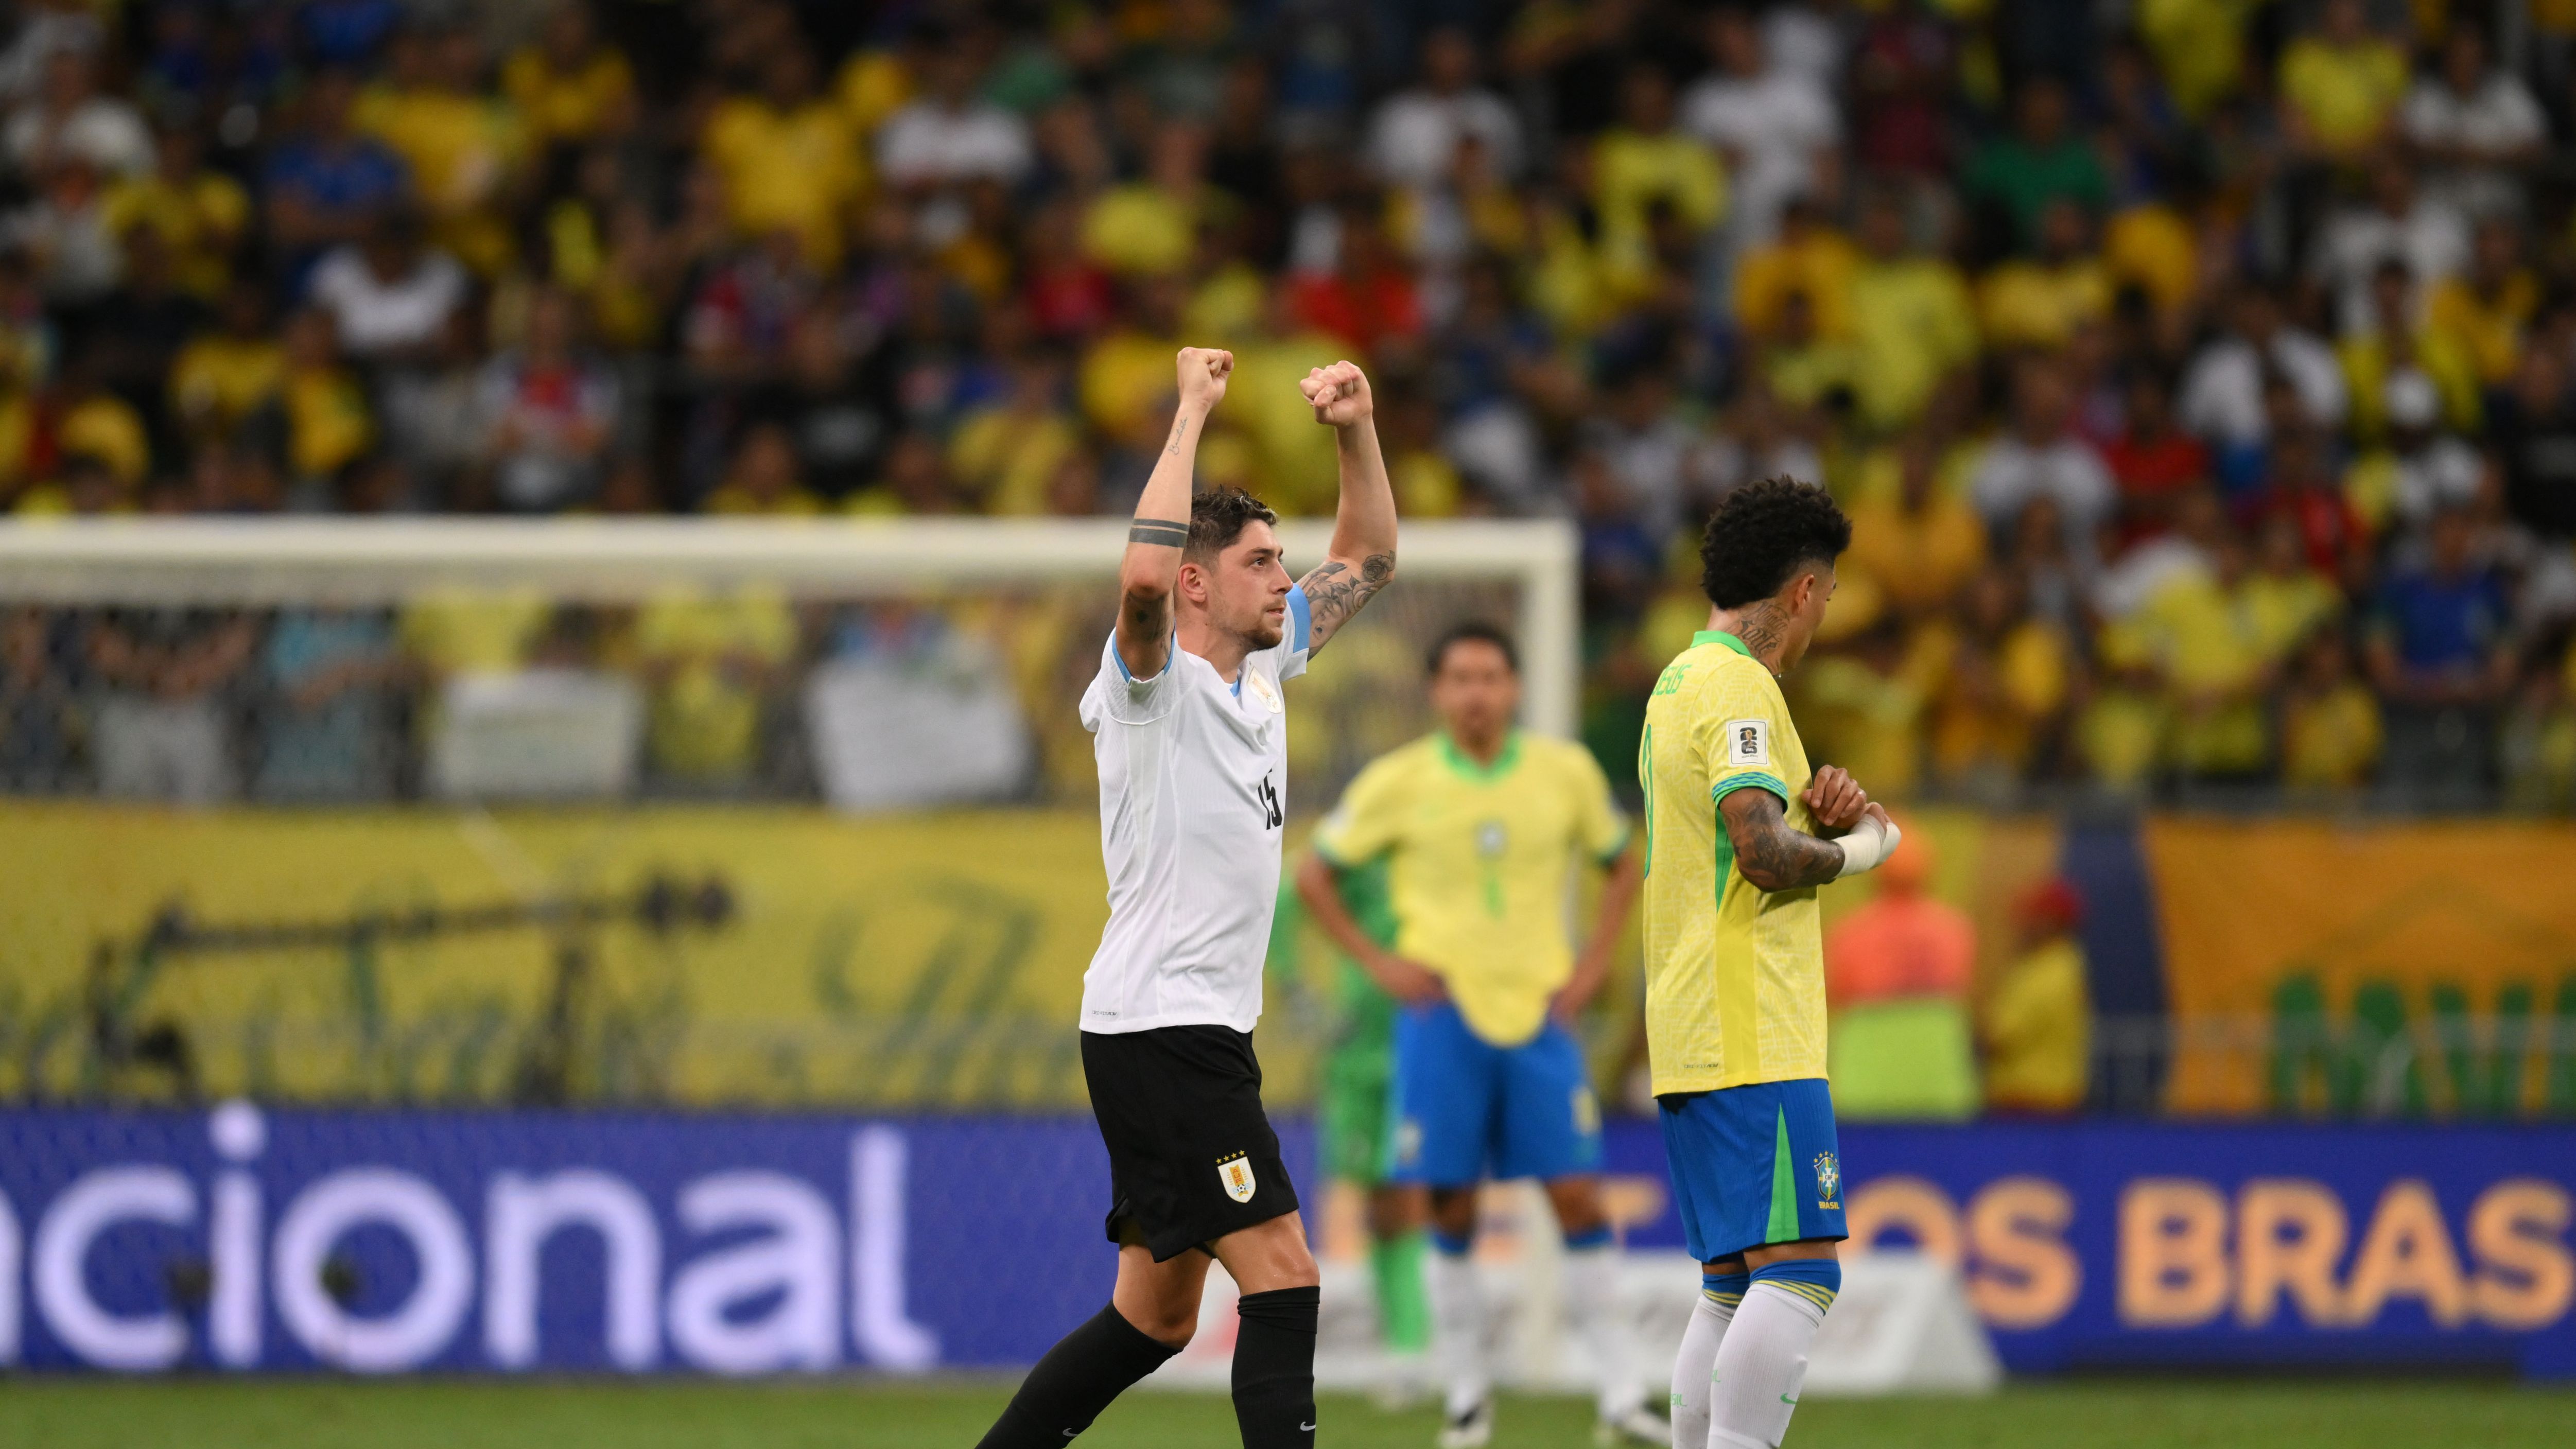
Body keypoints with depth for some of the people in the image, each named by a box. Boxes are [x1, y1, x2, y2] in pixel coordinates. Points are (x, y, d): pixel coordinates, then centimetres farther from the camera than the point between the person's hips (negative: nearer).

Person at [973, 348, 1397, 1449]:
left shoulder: (1262, 666, 13)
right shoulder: (1155, 681, -11)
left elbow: (1368, 561, 24)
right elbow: (1143, 579, -34)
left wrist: (1356, 432, 8)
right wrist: (1192, 415, -26)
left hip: (1203, 1033, 9)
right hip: (1158, 1027, -9)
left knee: (1154, 1318, 12)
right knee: (1282, 1279, -16)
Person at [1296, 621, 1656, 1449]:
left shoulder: (1566, 774, 3)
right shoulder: (1397, 784, -2)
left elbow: (1621, 866, 18)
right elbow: (1313, 877, 8)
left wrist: (1590, 969, 6)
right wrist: (1377, 963, -1)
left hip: (1539, 1012, 1)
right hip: (1443, 1016, -1)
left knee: (1579, 1197, -6)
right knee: (1451, 1210, -1)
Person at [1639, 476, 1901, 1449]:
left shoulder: (1679, 683, 20)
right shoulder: (1739, 690, -11)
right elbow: (1765, 850, -22)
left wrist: (1820, 808, 5)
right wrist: (1857, 846, -4)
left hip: (1692, 1036, 10)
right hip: (1754, 1039, -10)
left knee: (1733, 1287, 12)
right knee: (1799, 1270, -15)